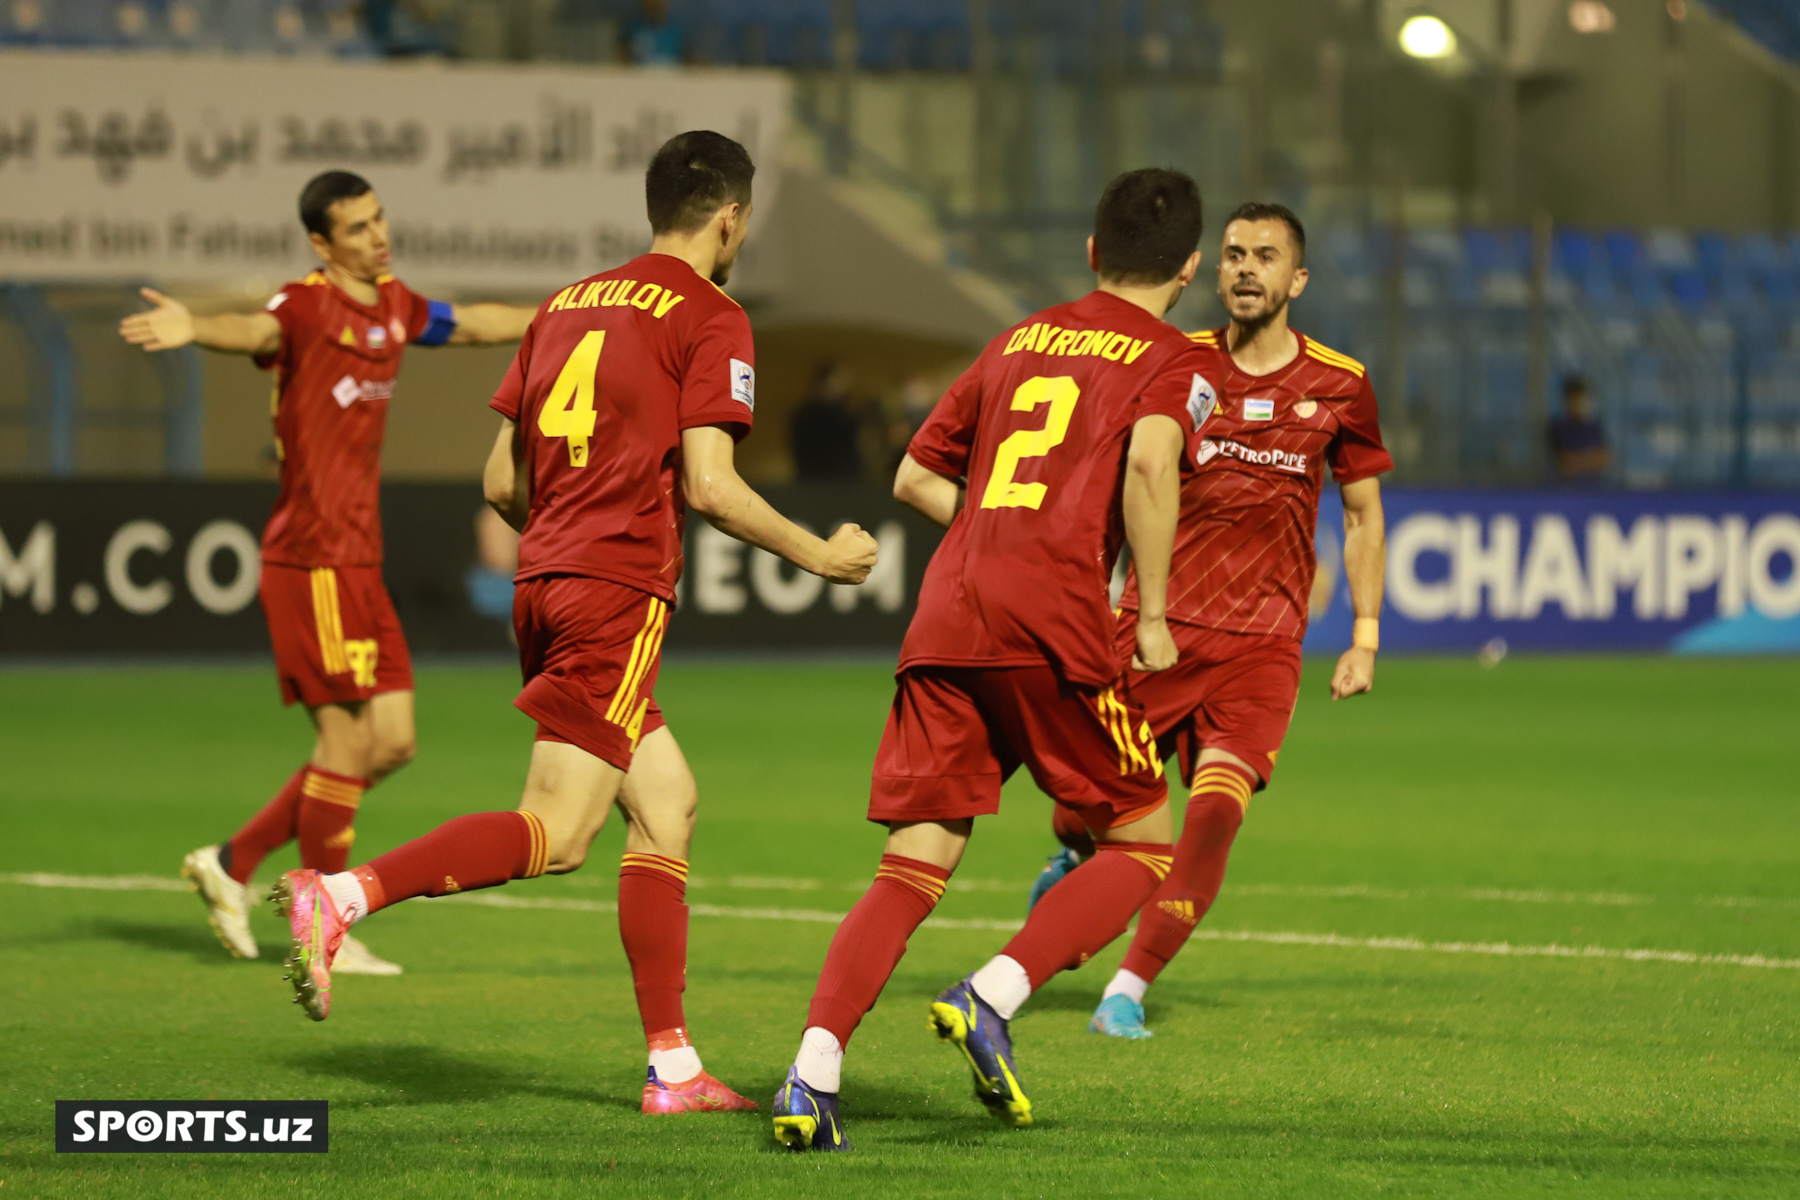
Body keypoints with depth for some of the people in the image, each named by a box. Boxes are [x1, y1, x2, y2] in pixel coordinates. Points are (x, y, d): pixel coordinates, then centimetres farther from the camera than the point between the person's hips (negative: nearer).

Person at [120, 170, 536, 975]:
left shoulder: (393, 306, 12)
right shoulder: (309, 306, -13)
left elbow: (474, 324, 32)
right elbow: (256, 330, -36)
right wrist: (193, 329, -58)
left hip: (358, 561, 9)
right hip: (311, 560, -9)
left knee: (392, 742, 9)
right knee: (348, 739, -5)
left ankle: (234, 863, 17)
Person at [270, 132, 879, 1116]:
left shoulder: (566, 305, 18)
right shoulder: (710, 319, -2)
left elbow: (500, 483, 17)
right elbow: (708, 484, -12)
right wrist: (819, 556, 1)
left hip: (544, 582, 8)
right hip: (621, 592, -8)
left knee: (669, 803, 14)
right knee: (555, 834, -12)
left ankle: (673, 1065, 10)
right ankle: (340, 897, -27)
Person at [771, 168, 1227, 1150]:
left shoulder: (1019, 342, 23)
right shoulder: (1176, 362, 6)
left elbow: (913, 478, 26)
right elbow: (1149, 459, -15)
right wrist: (1151, 616, -9)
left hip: (943, 623, 5)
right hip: (1055, 627, -5)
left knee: (913, 868, 4)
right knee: (1144, 844, 10)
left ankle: (811, 1078, -12)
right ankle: (992, 996, -11)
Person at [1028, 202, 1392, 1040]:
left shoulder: (1339, 386, 4)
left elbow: (1363, 513, 13)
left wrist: (1365, 638, 7)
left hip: (1262, 642, 0)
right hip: (1154, 621, 0)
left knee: (1216, 809, -18)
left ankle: (1128, 992, -9)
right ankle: (1073, 867, 38)